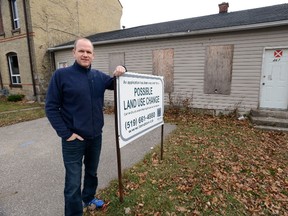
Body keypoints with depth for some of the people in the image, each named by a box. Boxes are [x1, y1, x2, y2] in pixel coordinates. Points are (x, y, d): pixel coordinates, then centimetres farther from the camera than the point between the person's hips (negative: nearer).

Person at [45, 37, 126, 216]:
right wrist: (65, 133, -14)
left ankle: (89, 198, 50)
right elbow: (51, 107, -8)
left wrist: (122, 72, -10)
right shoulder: (61, 75, -9)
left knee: (92, 172, 24)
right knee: (73, 182, 6)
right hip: (74, 139, -4)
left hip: (96, 136, 5)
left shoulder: (99, 76, 4)